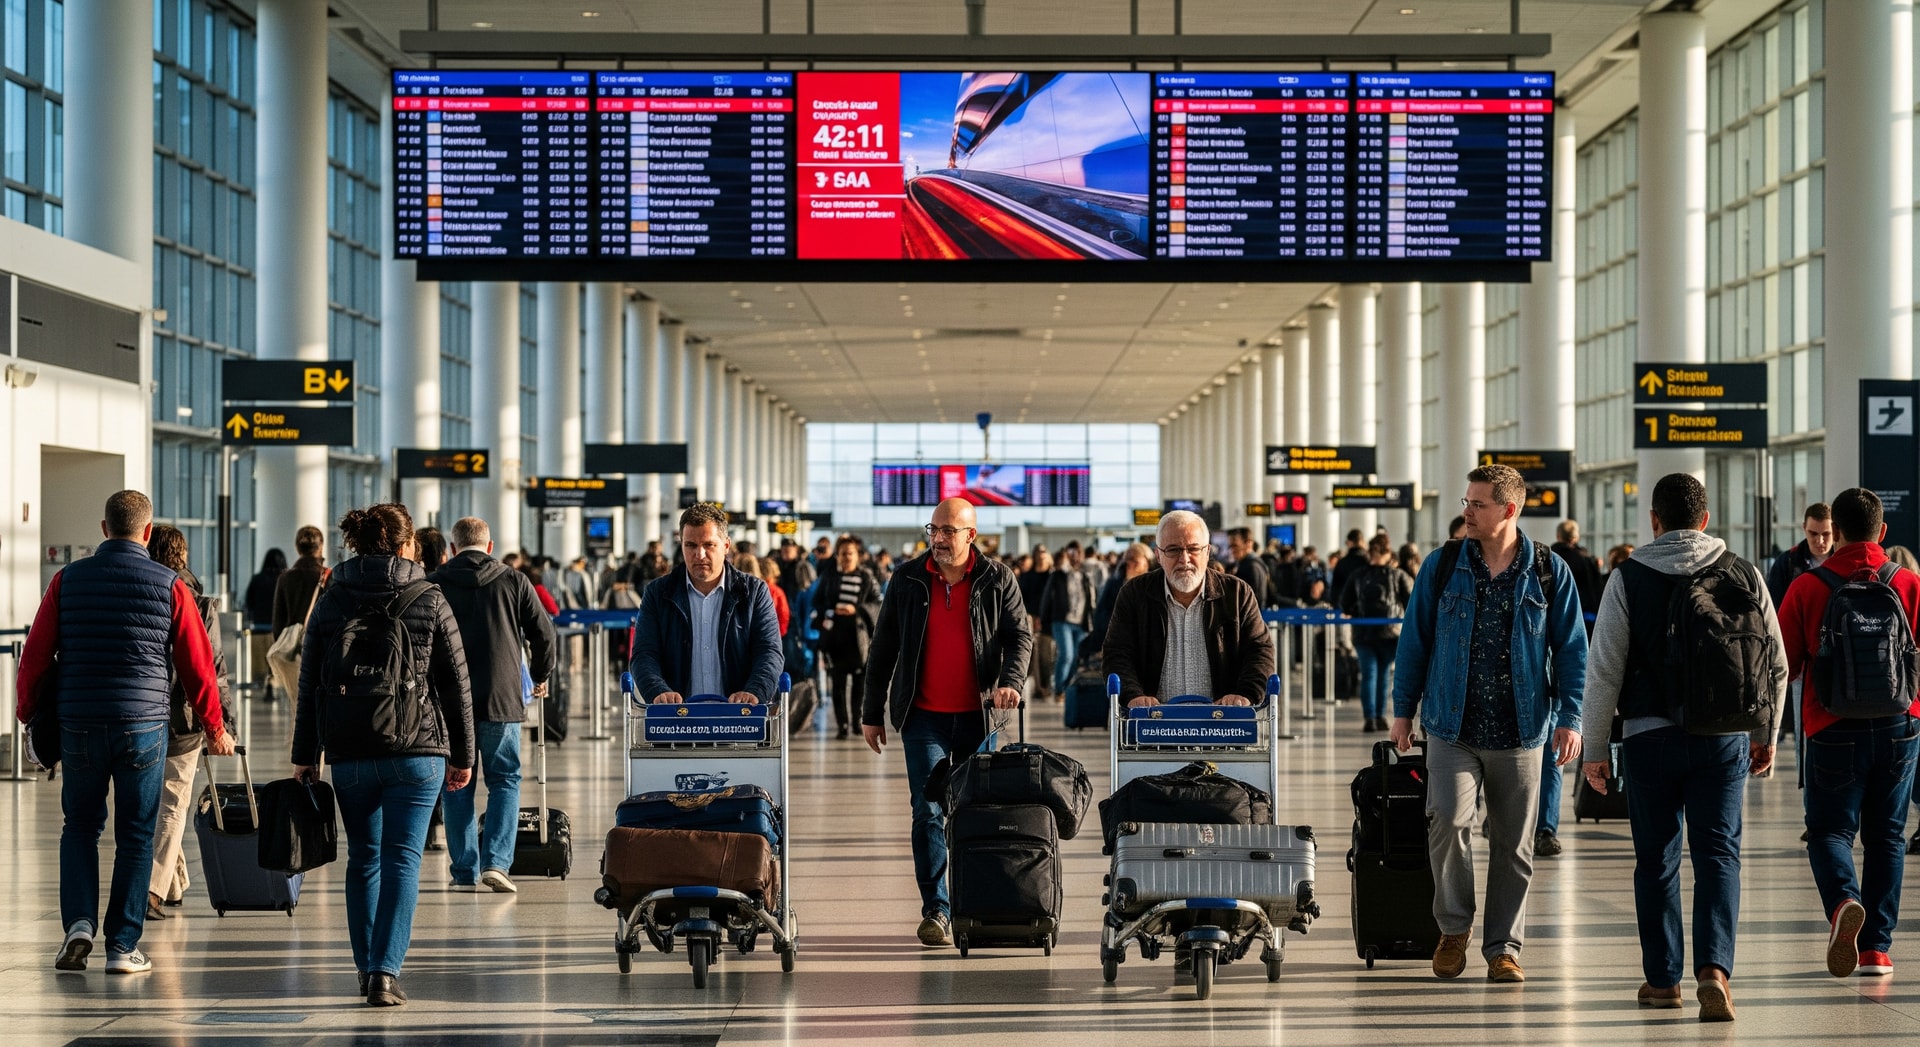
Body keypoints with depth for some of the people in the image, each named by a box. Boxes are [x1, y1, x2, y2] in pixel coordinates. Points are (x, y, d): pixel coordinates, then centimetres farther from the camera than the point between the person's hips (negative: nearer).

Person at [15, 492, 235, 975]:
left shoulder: (68, 580, 2)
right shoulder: (169, 585, -1)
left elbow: (36, 654, 3)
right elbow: (198, 662, 2)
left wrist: (29, 715, 18)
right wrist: (214, 726, 13)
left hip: (78, 726, 1)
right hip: (144, 725, -1)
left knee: (80, 826, 17)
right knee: (135, 835, 7)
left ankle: (79, 922, 0)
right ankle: (123, 945, 6)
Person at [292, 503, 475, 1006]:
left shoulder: (331, 601, 5)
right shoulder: (429, 600, -1)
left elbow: (310, 683, 6)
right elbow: (456, 683, 1)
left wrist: (305, 756, 11)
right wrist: (462, 755, 8)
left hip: (349, 752, 3)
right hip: (416, 751, -2)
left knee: (363, 859, 15)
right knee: (402, 860, -3)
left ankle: (366, 966, 19)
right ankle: (385, 971, -12)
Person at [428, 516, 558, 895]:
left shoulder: (434, 585, 3)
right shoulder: (513, 581, 3)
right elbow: (543, 633, 6)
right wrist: (541, 676, 23)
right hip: (502, 699, 0)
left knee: (457, 785, 9)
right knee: (505, 780, 9)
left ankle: (464, 873, 9)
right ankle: (495, 862, -6)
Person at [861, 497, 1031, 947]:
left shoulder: (997, 580, 0)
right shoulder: (908, 580, 3)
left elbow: (1020, 636, 0)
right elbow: (883, 648, 8)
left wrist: (1009, 682, -20)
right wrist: (872, 713, 8)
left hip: (978, 715, 0)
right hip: (923, 715, 0)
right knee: (928, 812, -9)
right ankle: (935, 910, -7)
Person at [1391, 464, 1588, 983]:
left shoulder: (1548, 571, 2)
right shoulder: (1442, 566, 3)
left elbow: (1571, 648, 6)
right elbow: (1414, 640, 10)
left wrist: (1569, 718, -1)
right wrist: (1403, 709, 8)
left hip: (1520, 731, 0)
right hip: (1452, 729, 0)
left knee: (1513, 844, 5)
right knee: (1448, 820, -17)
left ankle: (1503, 946, 19)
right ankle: (1453, 928, 4)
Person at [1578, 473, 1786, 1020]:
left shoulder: (1628, 580, -4)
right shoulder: (1743, 576, 2)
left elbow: (1604, 670, -5)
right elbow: (1775, 663, 7)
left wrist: (1594, 748, 2)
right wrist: (1765, 734, 20)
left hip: (1650, 736, -1)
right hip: (1724, 735, 1)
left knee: (1657, 859, 10)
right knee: (1718, 853, 1)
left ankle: (1662, 978, 15)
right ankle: (1714, 968, -17)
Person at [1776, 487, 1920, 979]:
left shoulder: (1807, 588, -6)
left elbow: (1782, 665, -3)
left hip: (1835, 730, -2)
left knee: (1829, 829, 7)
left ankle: (1844, 900, -23)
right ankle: (1877, 946, 10)